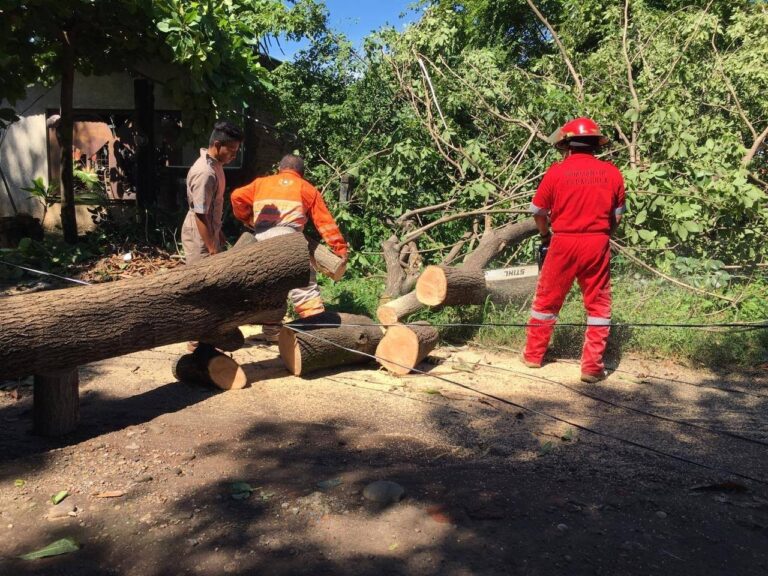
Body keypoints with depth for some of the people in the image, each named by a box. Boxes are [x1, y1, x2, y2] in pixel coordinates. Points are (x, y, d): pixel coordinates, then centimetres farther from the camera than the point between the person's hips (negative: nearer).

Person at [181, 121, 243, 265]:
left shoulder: (215, 165, 4)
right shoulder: (205, 173, -25)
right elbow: (200, 215, -25)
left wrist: (218, 233, 22)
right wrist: (212, 249, -23)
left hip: (210, 233, 9)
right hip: (199, 238, -9)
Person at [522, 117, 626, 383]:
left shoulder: (556, 172, -5)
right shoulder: (612, 173, 1)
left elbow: (538, 211, 5)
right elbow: (617, 216, 8)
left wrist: (545, 235, 23)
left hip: (564, 243, -1)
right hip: (598, 244, 1)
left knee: (547, 300, 14)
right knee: (598, 304, 10)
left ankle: (533, 354, 25)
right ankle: (592, 366, 8)